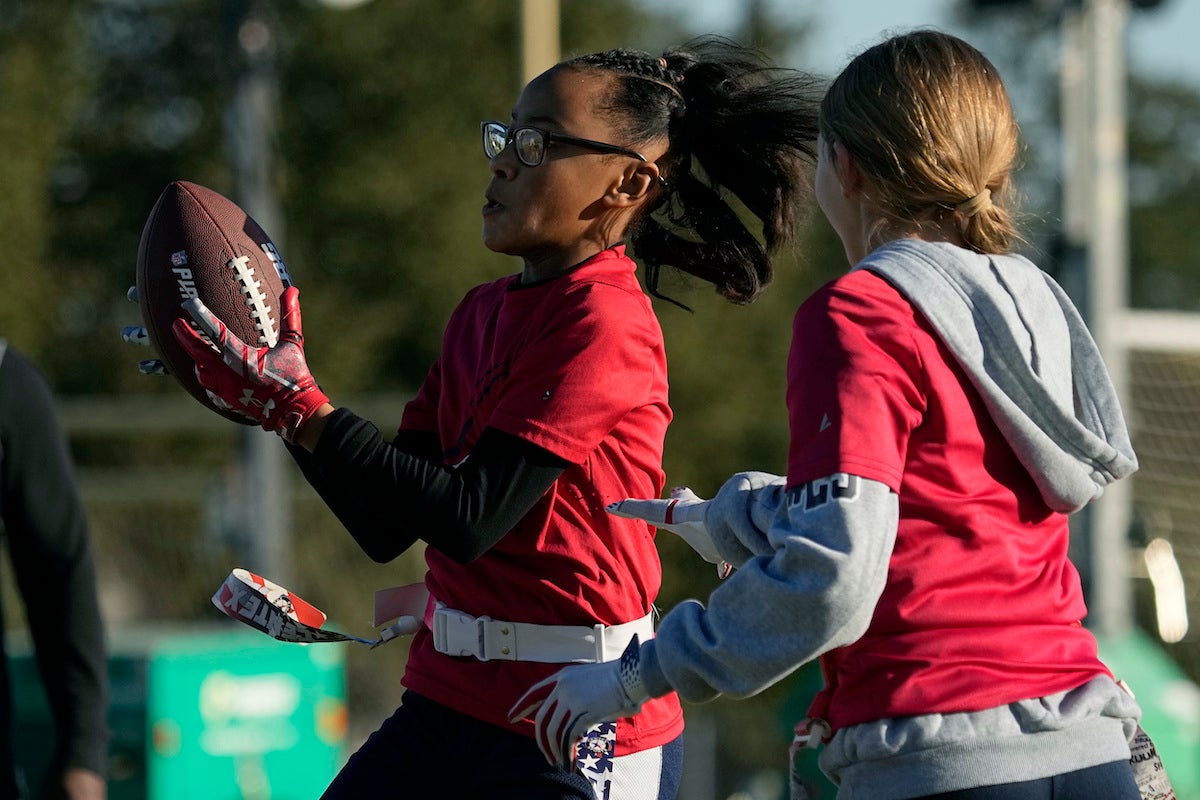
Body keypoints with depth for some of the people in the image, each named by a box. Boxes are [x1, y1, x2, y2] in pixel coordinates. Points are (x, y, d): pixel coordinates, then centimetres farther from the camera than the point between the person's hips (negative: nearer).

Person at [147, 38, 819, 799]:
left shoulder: (603, 321, -15)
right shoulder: (486, 310, 11)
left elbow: (467, 519, -21)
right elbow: (387, 527, 9)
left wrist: (301, 404, -17)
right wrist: (280, 395, 2)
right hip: (446, 701, 8)